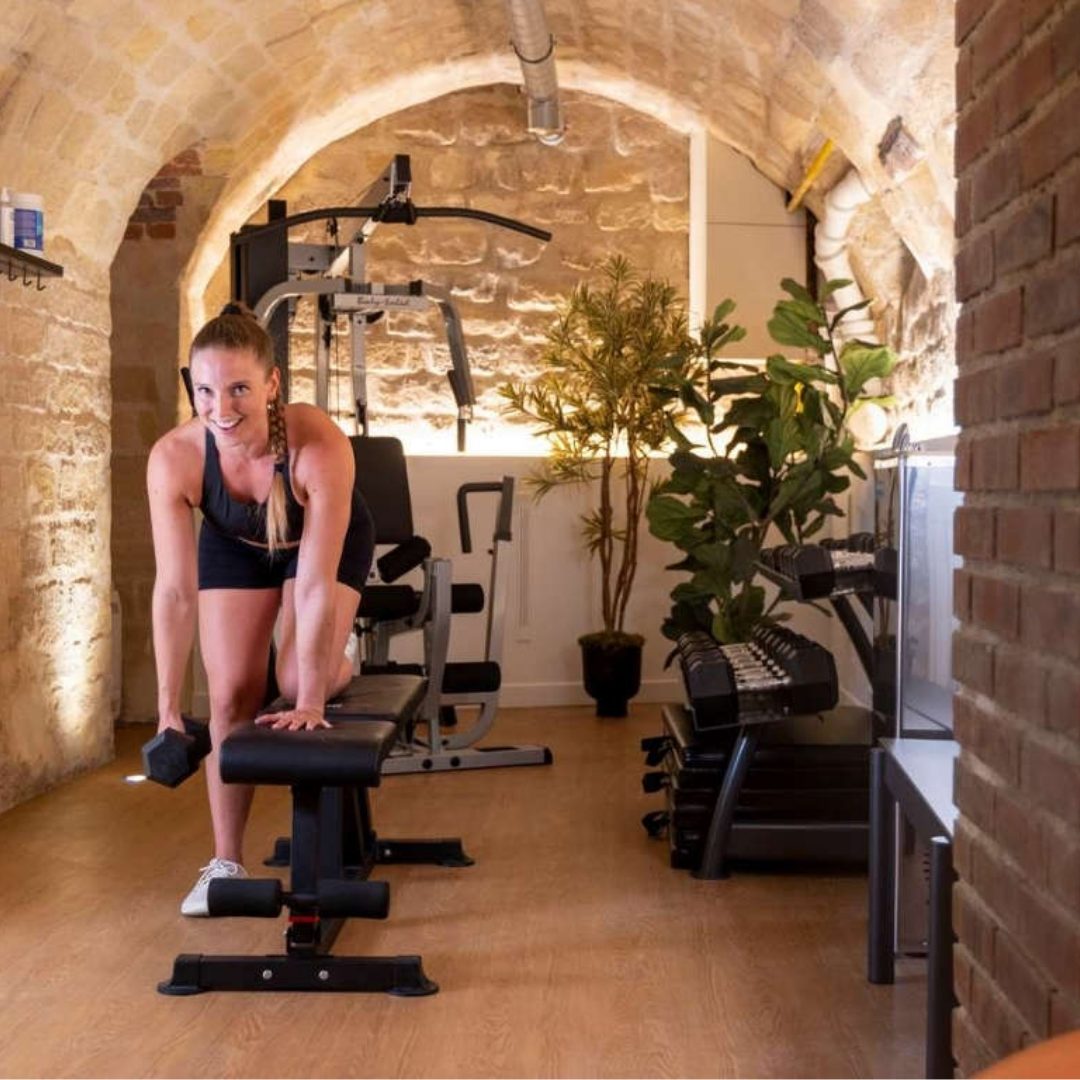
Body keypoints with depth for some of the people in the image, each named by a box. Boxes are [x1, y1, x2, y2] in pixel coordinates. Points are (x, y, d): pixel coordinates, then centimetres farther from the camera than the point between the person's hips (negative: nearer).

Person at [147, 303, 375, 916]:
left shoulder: (322, 446, -42)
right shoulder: (173, 458, -34)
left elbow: (315, 586, -39)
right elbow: (175, 592, -29)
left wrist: (310, 699, -37)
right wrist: (168, 708, -27)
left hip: (326, 542, -2)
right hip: (234, 546, 2)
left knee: (299, 682, -15)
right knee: (231, 699, -3)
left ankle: (341, 670, 23)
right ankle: (227, 864, 9)